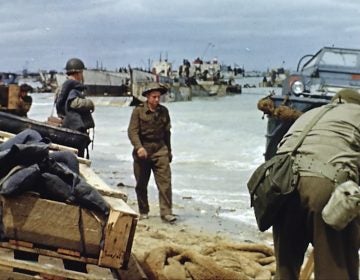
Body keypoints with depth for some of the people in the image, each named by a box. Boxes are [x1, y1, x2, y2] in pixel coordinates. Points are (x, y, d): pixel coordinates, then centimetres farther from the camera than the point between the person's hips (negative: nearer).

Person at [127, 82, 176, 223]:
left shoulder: (163, 111, 8)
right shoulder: (138, 110, -5)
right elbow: (132, 131, -12)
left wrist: (168, 151, 20)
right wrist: (139, 147, -26)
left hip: (160, 149, 2)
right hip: (142, 149, -2)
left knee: (165, 181, -9)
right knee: (141, 184, 9)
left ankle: (166, 212, -9)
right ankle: (143, 211, 24)